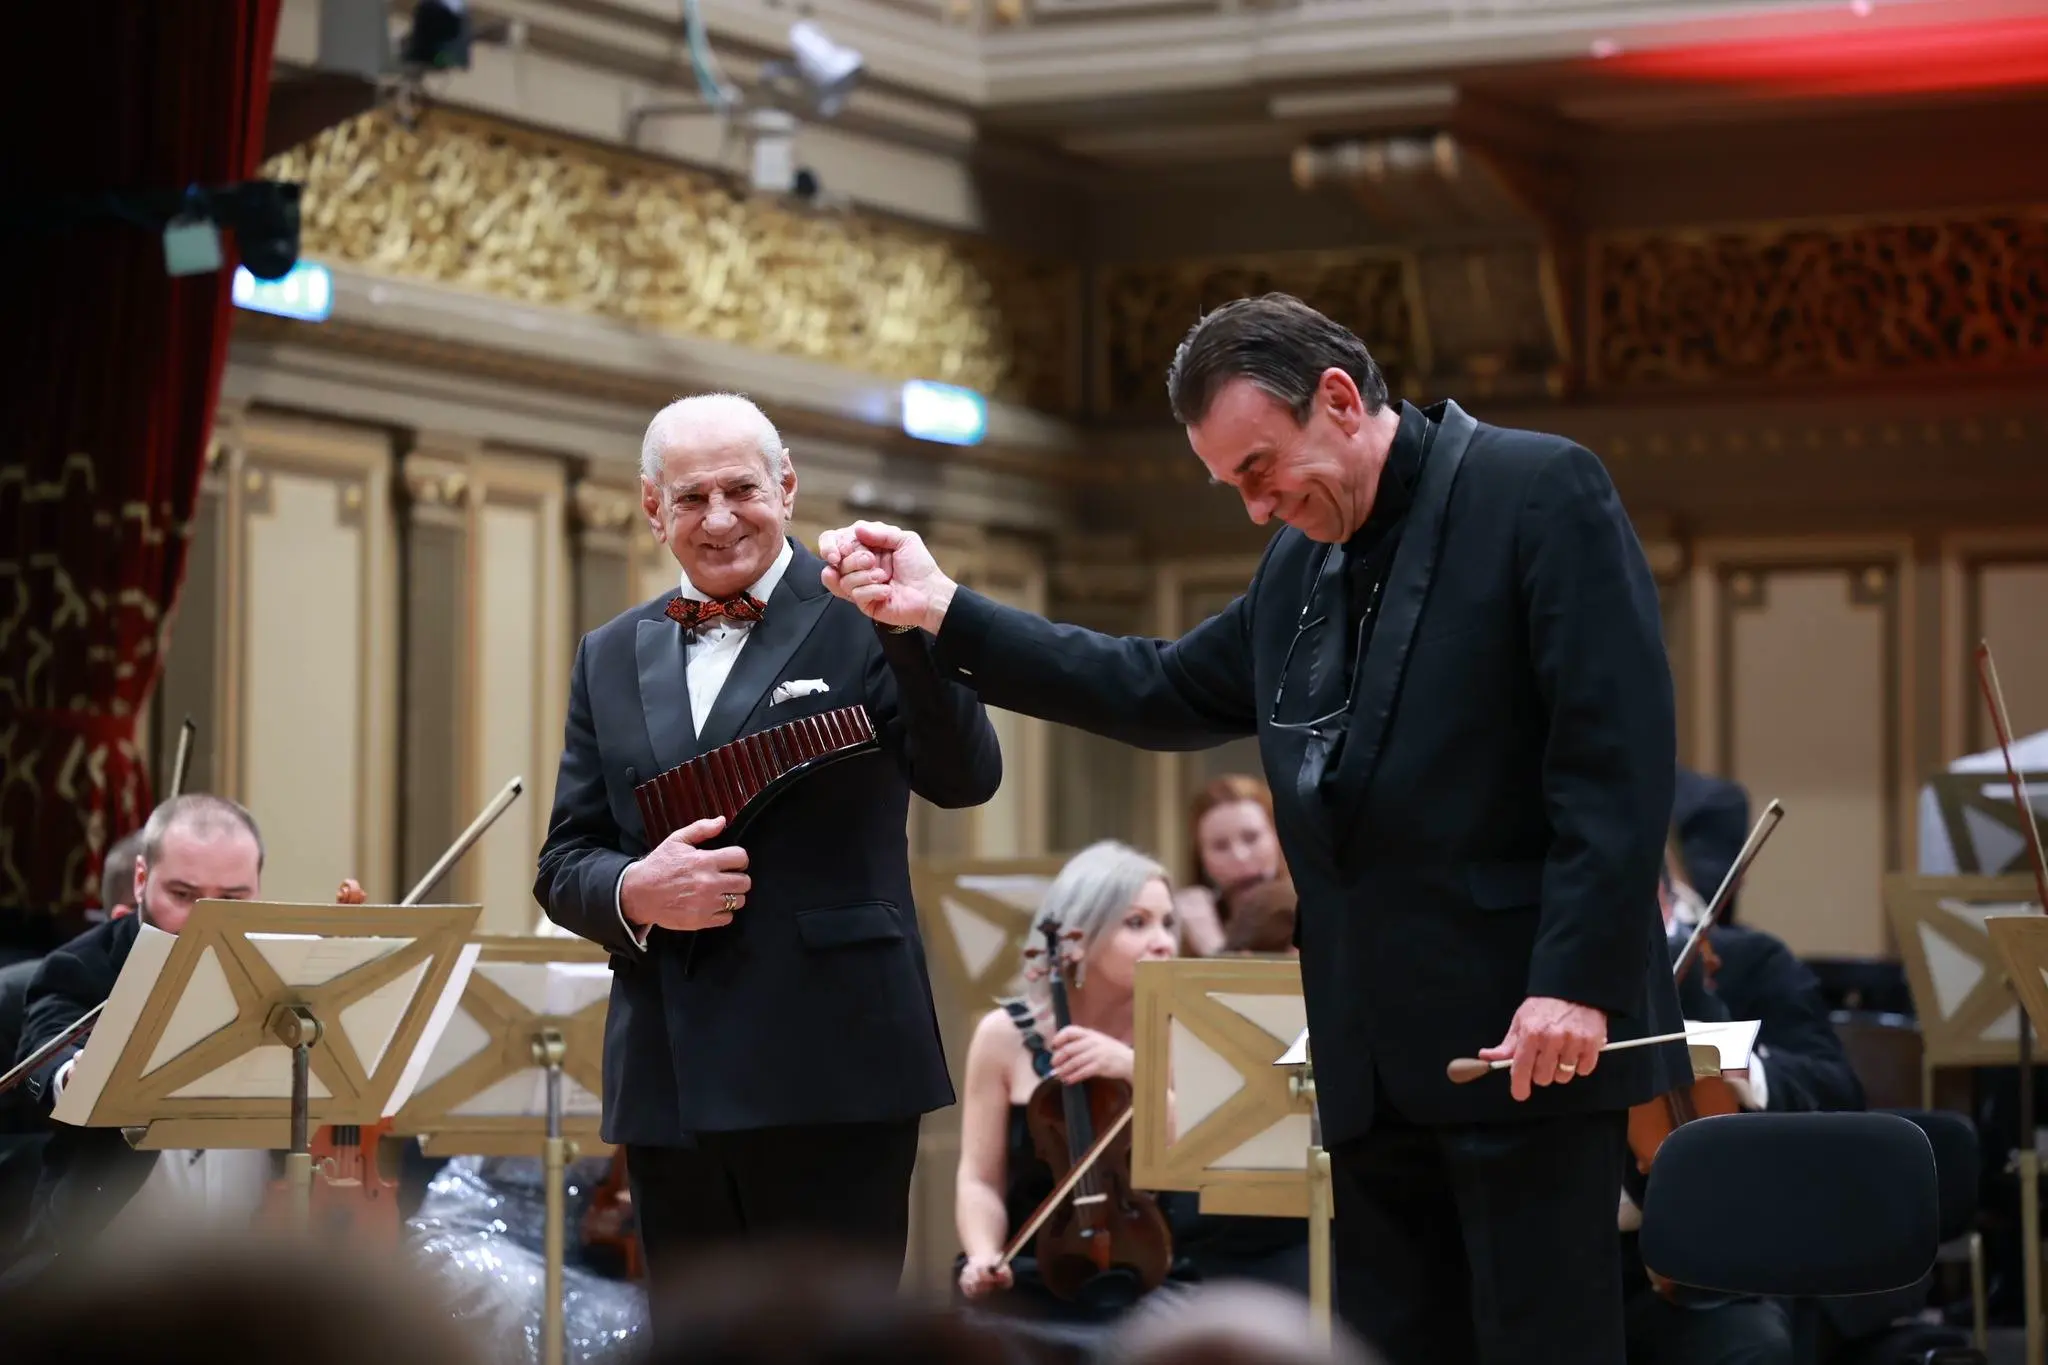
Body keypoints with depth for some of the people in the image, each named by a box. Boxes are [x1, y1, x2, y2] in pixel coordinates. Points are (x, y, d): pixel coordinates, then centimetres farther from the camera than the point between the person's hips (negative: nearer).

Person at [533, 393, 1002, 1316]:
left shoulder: (858, 621, 0)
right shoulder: (611, 658, 15)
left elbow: (965, 779, -14)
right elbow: (563, 866, 14)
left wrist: (908, 623, -28)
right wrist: (635, 893, -9)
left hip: (832, 1072, -5)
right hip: (670, 1078, 5)